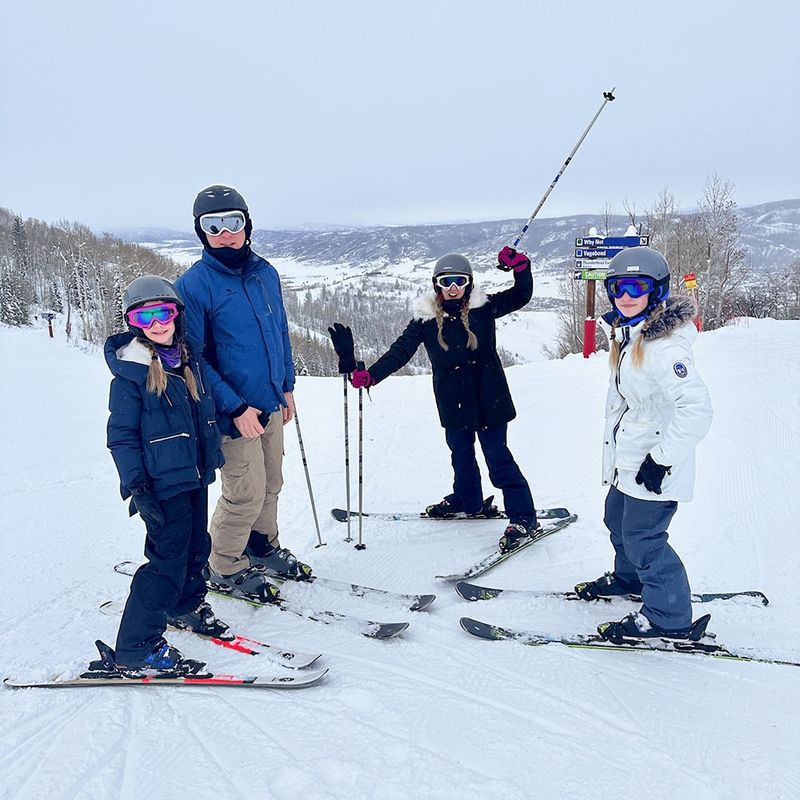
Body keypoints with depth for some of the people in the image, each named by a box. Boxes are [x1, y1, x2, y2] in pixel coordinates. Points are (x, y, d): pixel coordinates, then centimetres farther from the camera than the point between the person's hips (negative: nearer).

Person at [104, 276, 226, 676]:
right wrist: (137, 486, -19)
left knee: (196, 546, 20)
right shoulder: (130, 371, -13)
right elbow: (121, 435, -13)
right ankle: (136, 651, 2)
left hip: (195, 475, 8)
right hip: (163, 482, -8)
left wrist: (211, 459, 23)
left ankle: (186, 606, 44)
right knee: (168, 560, -7)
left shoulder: (187, 359, 8)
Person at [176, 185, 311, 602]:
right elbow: (192, 358, -15)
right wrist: (235, 408, -20)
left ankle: (263, 547, 40)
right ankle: (224, 568, 22)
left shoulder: (265, 272, 4)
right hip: (233, 413, -6)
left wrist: (287, 386, 15)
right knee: (246, 494, 1)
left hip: (271, 404, 6)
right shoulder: (194, 284, -15)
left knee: (270, 484, 18)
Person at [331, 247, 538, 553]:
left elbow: (521, 296, 1)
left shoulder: (483, 308, -4)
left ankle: (523, 516, 8)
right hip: (453, 403, 3)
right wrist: (368, 375, -17)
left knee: (498, 458, -1)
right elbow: (400, 350, -6)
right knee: (461, 455, 20)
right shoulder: (426, 318, -3)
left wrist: (520, 267, -18)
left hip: (488, 399, -3)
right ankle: (467, 501, 44)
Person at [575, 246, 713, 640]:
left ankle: (669, 617, 14)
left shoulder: (664, 347, -26)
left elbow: (695, 409, -31)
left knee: (642, 538, -2)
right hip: (627, 460, 10)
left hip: (652, 466, -10)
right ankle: (629, 578, 48)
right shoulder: (627, 335, 6)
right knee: (618, 521, 25)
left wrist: (662, 459, -27)